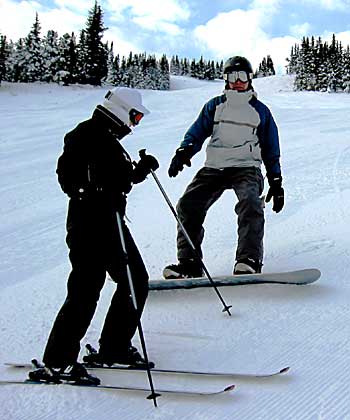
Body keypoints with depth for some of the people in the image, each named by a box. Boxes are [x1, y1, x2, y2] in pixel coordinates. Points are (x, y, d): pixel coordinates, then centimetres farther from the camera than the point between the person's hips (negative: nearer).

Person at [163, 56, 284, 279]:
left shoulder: (260, 110, 15)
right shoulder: (215, 106, 18)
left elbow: (271, 150, 16)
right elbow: (197, 132, 11)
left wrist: (276, 183, 10)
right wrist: (184, 151, -11)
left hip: (246, 167, -2)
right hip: (214, 168, 2)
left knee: (250, 203, -32)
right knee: (188, 205, -16)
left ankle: (249, 260, -37)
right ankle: (189, 262, -12)